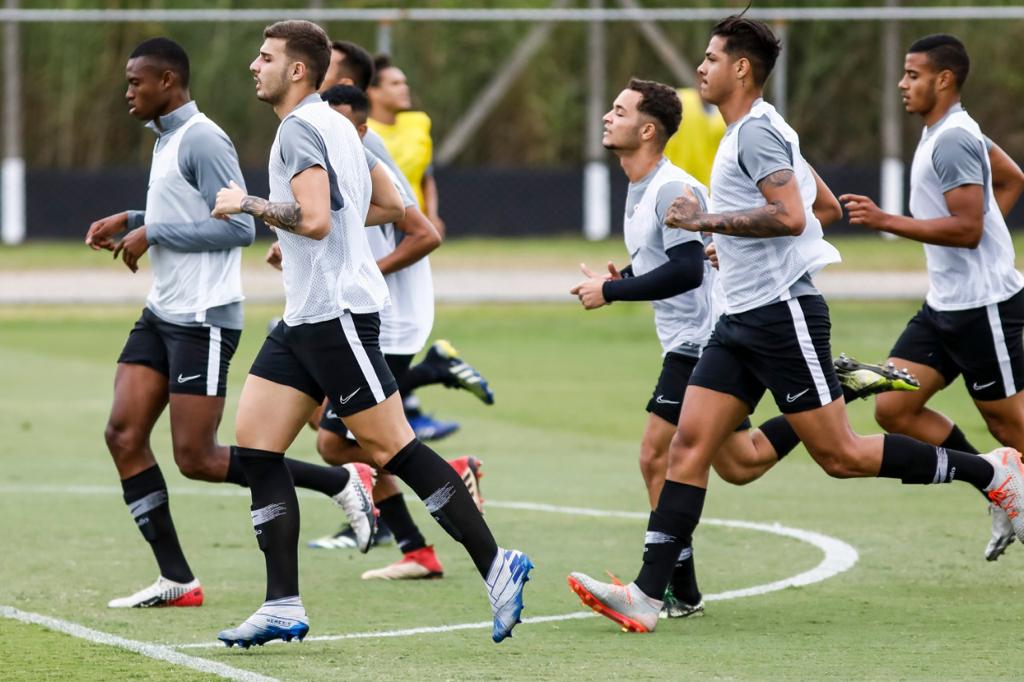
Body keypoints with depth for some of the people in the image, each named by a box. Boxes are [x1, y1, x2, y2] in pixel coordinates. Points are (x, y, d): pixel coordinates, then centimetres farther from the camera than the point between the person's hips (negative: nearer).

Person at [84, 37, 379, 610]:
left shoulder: (202, 140, -15)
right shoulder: (167, 139, 16)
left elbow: (238, 226, -21)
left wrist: (152, 233, -17)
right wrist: (131, 220, 16)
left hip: (204, 320, -10)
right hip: (163, 314, 10)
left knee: (197, 459, -9)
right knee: (124, 434, -1)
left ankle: (341, 483, 3)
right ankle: (176, 580, 2)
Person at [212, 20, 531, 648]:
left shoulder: (300, 127, -12)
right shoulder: (336, 125, 18)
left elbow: (313, 219, -24)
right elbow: (392, 206, 26)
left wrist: (249, 204, -12)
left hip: (336, 313, -10)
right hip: (305, 315, 10)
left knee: (390, 446, -9)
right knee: (254, 443, 3)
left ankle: (497, 566, -5)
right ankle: (283, 607, 0)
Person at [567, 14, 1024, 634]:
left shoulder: (756, 132, -13)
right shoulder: (750, 132, 17)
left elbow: (790, 215, -26)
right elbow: (820, 201, 28)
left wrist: (706, 221, -20)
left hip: (782, 314, -10)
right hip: (743, 320, 10)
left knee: (840, 455, -6)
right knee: (689, 445, -1)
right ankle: (647, 595, -7)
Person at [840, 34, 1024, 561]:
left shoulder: (952, 141, -19)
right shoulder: (947, 132, 12)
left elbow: (968, 228, -25)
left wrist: (886, 221, -26)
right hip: (945, 303, 10)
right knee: (893, 408, 3)